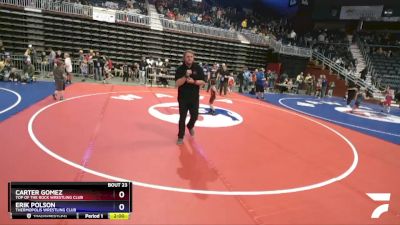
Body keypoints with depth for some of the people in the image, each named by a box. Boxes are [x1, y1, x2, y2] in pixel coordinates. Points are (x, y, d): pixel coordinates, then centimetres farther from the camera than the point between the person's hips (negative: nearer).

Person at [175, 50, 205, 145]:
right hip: (183, 97, -1)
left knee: (195, 116, 10)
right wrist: (186, 76, -27)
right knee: (182, 118, 4)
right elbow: (177, 83, -14)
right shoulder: (180, 69, -7)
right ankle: (180, 136, 18)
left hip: (194, 97, 1)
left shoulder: (198, 68, -3)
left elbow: (203, 82, -3)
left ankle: (190, 126, 45)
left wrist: (193, 81, -20)